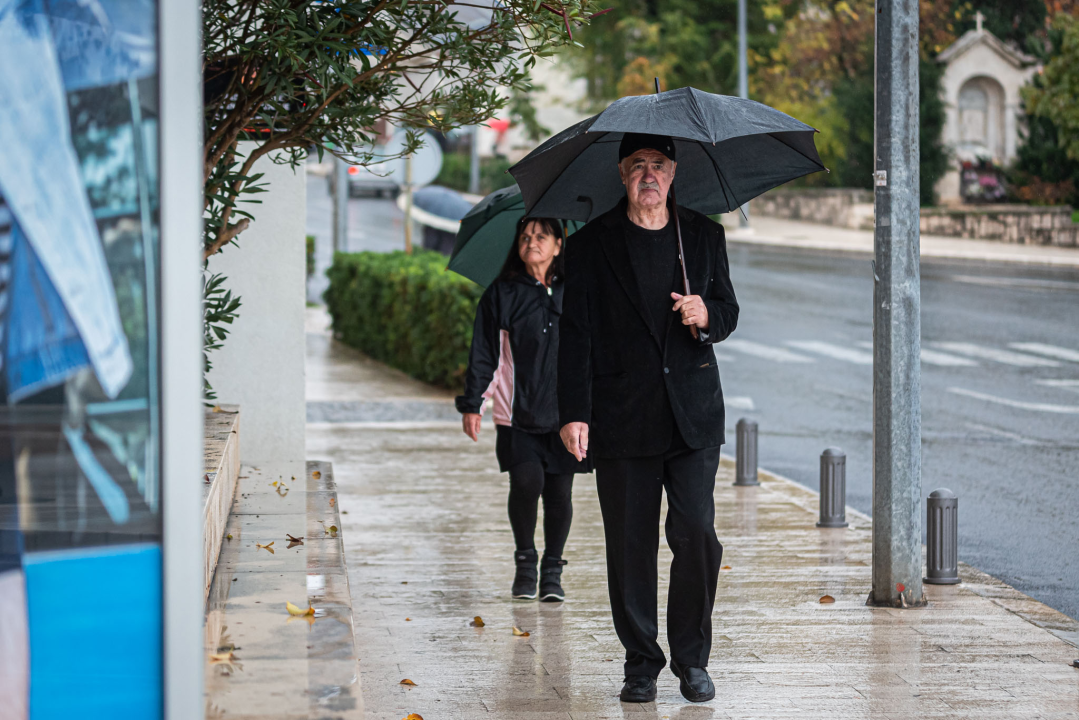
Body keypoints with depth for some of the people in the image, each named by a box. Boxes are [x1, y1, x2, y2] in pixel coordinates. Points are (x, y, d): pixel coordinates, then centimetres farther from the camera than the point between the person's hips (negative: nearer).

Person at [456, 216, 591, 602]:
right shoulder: (501, 295, 4)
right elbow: (483, 355, 5)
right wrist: (471, 404, 0)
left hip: (565, 410, 1)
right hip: (518, 412, -1)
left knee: (559, 491, 0)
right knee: (526, 481, -16)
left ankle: (552, 571, 15)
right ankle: (525, 562, 6)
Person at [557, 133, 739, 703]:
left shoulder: (703, 235, 10)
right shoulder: (593, 243, 3)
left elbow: (728, 310, 17)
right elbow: (577, 332, -1)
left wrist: (707, 315, -8)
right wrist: (574, 413, -8)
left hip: (693, 417, 1)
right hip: (623, 419, -1)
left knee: (697, 536, -6)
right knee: (630, 546, 2)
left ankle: (692, 658, 8)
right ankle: (641, 663, 14)